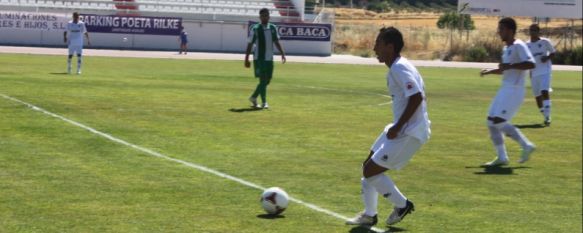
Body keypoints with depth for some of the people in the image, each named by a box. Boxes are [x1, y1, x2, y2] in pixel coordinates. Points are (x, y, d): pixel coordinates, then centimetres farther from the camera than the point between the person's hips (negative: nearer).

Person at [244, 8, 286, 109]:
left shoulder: (273, 28, 7)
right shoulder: (255, 29, -6)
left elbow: (277, 42, 9)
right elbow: (250, 44, -3)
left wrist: (282, 54, -4)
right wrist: (246, 59, -4)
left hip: (269, 59, 5)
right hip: (259, 59, -5)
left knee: (267, 81, 9)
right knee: (263, 80, -9)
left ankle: (253, 97, 27)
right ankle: (264, 102, -4)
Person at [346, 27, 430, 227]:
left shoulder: (399, 69, -19)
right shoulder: (397, 67, 12)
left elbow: (417, 97, -28)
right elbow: (418, 93, 19)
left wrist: (397, 127, -23)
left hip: (410, 133, -10)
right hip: (402, 129, 10)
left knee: (370, 170, -7)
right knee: (368, 165, 15)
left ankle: (402, 205, 9)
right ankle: (369, 215, 24)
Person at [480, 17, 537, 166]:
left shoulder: (518, 46, -13)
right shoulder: (506, 48, 16)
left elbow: (531, 64, -26)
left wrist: (510, 66, -26)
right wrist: (489, 71, 17)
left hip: (514, 90, -10)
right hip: (505, 89, 10)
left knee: (499, 121, -15)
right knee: (491, 122, 7)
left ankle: (526, 145, -4)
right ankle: (502, 157, 12)